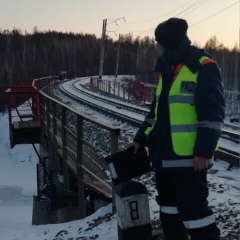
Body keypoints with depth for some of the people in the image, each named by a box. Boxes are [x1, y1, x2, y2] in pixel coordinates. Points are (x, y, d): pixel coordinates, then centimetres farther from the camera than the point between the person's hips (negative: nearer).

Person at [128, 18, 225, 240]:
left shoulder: (203, 67, -10)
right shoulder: (167, 70, 16)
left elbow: (213, 113, -16)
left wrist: (204, 151, -20)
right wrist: (141, 138, 22)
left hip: (189, 157, -9)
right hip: (164, 155, 9)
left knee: (193, 210, -6)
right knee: (169, 208, 17)